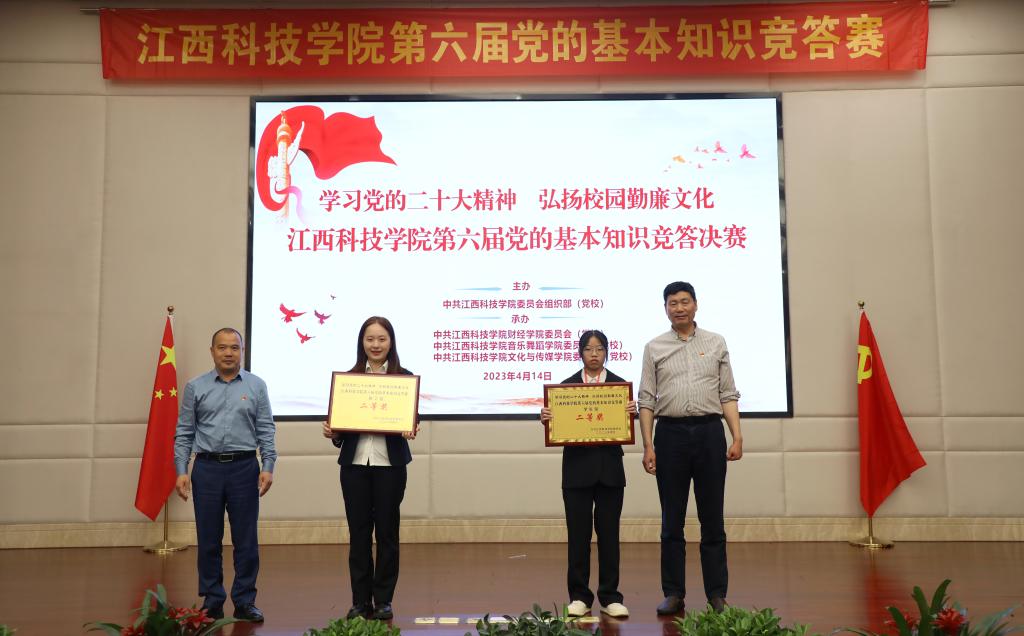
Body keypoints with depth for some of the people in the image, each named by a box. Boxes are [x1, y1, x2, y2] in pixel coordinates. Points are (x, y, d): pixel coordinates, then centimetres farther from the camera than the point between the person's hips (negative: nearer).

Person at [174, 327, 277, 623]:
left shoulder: (256, 386, 4)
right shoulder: (195, 387, 5)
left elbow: (266, 431, 2)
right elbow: (184, 433, 4)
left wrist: (268, 467, -8)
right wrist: (181, 471, -4)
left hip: (244, 468, 0)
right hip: (207, 468, 0)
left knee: (246, 540, 3)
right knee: (208, 540, 7)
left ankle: (245, 602, 14)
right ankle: (212, 602, 19)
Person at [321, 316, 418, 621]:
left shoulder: (404, 378, 1)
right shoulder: (348, 377, 7)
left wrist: (410, 431, -21)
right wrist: (332, 432, -12)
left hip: (390, 464, -2)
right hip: (354, 464, 2)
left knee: (386, 532, 6)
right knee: (358, 533, 7)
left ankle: (383, 600, 17)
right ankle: (360, 600, 17)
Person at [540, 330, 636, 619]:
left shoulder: (619, 384, 5)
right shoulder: (566, 386, 4)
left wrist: (632, 412, -21)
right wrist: (546, 418, -17)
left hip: (610, 468, 0)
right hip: (577, 468, 0)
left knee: (609, 533, 5)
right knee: (578, 533, 4)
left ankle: (610, 596, 14)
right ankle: (579, 596, 14)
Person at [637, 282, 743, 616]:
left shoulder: (716, 343, 9)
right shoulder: (654, 348, 7)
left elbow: (728, 395, 7)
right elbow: (646, 400, 4)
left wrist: (737, 437, -3)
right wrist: (648, 445, -4)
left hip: (709, 431, 0)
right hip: (670, 432, 0)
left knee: (712, 519, 4)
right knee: (672, 520, 5)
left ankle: (717, 595, 13)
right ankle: (673, 594, 14)